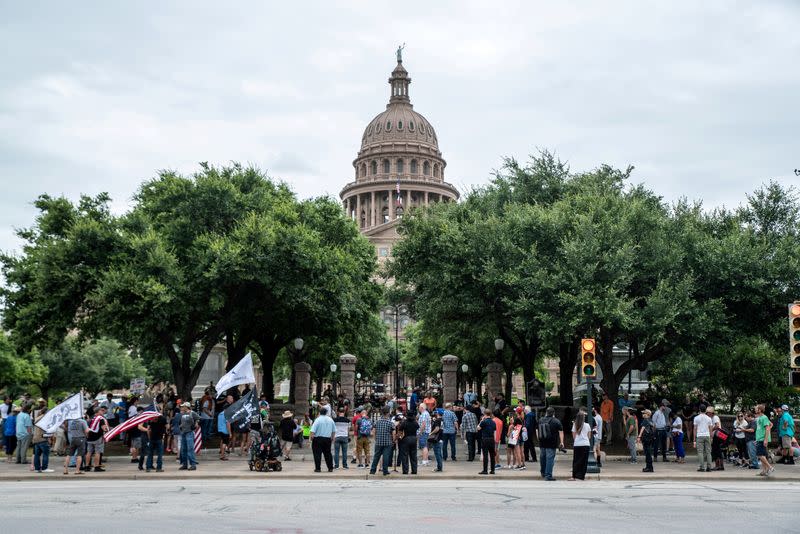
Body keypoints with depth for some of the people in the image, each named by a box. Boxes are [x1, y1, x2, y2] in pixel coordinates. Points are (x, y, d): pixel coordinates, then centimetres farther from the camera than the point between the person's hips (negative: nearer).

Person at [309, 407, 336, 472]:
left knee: (317, 454, 0)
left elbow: (313, 430, -16)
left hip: (318, 438, -5)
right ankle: (330, 468, 12)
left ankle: (318, 468, -3)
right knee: (328, 453, 12)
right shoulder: (330, 420, 6)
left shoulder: (318, 420, -9)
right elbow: (334, 430, 12)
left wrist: (311, 436, -3)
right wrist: (332, 437, 23)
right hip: (328, 439, 5)